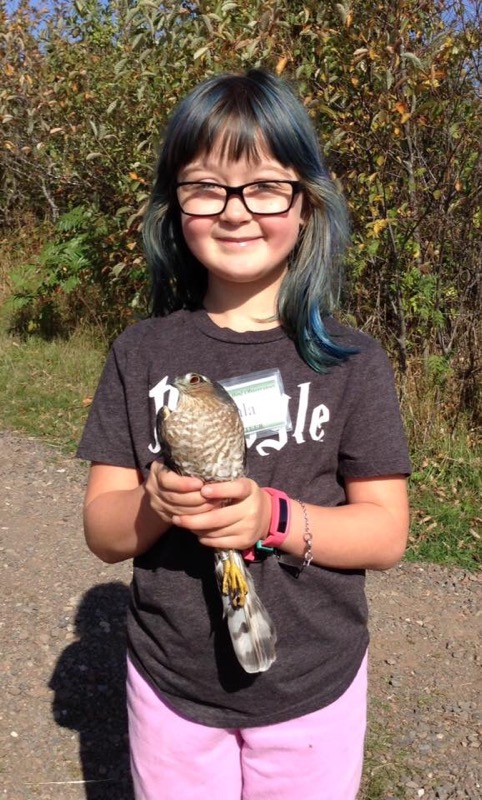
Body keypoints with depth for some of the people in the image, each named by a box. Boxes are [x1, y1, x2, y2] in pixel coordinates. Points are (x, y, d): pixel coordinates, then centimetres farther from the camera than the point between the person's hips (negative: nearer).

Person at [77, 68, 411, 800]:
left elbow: (387, 533, -9)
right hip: (169, 687, 1)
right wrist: (156, 505, -26)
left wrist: (276, 518, -25)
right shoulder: (141, 354, -7)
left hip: (313, 691, 0)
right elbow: (102, 531, -5)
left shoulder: (351, 362, -10)